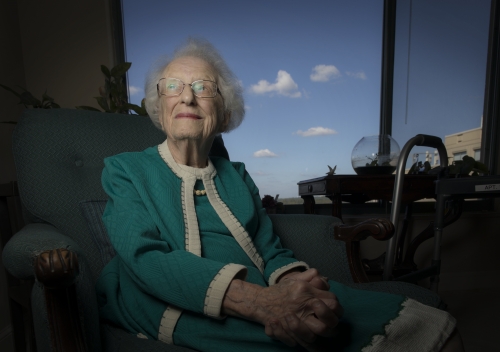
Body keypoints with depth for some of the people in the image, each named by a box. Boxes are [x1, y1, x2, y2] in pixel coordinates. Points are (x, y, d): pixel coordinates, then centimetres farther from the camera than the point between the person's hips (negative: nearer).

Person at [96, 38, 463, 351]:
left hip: (258, 301, 4)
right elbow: (145, 258, -13)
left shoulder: (237, 176, 13)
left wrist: (291, 285, -19)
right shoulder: (126, 169, 4)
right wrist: (260, 301, -26)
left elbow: (272, 253, 6)